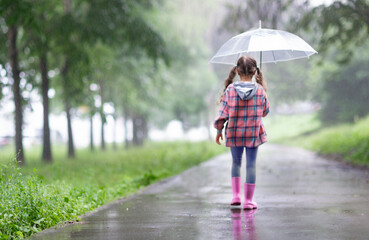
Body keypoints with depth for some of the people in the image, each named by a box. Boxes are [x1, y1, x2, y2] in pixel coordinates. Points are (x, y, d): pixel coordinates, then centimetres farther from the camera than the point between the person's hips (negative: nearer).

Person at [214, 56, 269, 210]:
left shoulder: (230, 89, -8)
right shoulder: (260, 90, -6)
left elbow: (223, 113, -5)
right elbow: (265, 111, 6)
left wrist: (219, 130, 7)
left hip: (234, 133, 1)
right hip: (253, 133, -1)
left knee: (236, 162, 18)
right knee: (251, 164, 5)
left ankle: (236, 195, 10)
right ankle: (248, 200, 7)